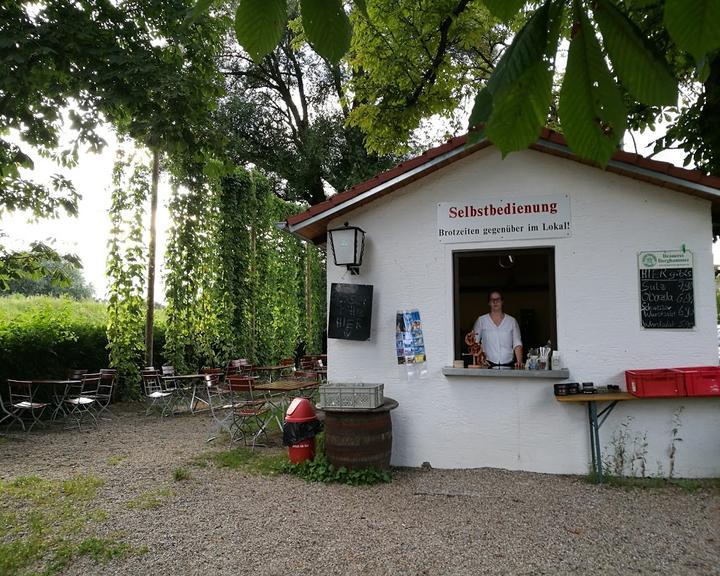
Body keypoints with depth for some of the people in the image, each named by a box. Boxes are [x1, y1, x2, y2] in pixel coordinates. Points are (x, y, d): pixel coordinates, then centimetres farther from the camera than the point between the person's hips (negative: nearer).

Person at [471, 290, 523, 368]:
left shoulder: (512, 321, 9)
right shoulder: (481, 320, 5)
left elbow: (517, 343, 6)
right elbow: (474, 342, 5)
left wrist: (519, 362, -8)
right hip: (489, 365, -1)